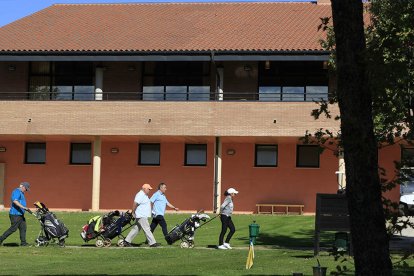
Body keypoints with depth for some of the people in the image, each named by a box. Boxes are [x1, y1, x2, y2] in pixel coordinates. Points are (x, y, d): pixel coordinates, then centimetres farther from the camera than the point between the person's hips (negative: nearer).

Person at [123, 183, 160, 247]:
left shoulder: (145, 195, 18)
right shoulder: (140, 195, -16)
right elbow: (135, 203, -23)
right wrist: (133, 213, -19)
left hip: (144, 216, 11)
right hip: (141, 216, -11)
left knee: (136, 229, 11)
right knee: (147, 229, -8)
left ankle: (127, 241, 14)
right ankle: (152, 243, -6)